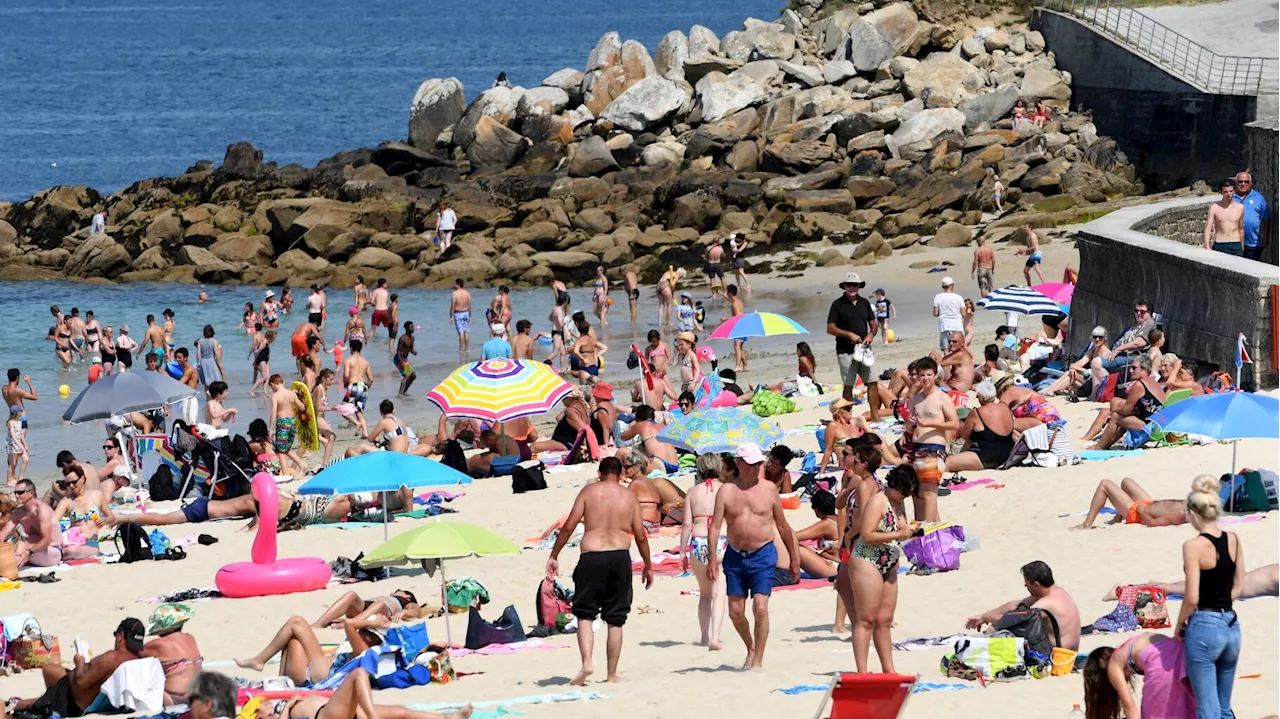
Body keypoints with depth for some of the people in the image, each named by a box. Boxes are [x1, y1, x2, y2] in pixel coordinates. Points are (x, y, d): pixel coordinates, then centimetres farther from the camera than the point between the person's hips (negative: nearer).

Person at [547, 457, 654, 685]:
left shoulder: (589, 491, 4)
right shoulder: (630, 497, 9)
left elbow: (569, 527, -1)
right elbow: (641, 536, 10)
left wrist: (554, 556, 8)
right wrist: (648, 566, 22)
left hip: (592, 557, -2)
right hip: (620, 557, 2)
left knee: (584, 614, 6)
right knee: (615, 620, 8)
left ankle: (586, 662, -15)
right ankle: (612, 674, 10)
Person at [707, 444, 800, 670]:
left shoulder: (769, 489, 2)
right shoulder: (726, 491, 1)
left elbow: (782, 526, 9)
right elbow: (714, 526, -2)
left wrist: (794, 558, 12)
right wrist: (713, 557, -14)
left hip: (762, 555, -2)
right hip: (735, 556, 2)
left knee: (760, 607, -13)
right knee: (735, 612, 6)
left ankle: (758, 660, -5)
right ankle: (751, 648, 32)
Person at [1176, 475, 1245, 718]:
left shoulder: (1194, 546, -15)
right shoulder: (1233, 540, 3)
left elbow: (1192, 597, -16)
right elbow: (1239, 586, 12)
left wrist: (1180, 625, 0)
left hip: (1204, 627, -6)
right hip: (1231, 627, 7)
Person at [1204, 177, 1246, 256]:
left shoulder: (1240, 208, 6)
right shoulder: (1214, 207, -1)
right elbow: (1208, 228, -4)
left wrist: (1242, 248, 21)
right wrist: (1207, 247, -16)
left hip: (1235, 246, 1)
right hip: (1219, 246, -1)